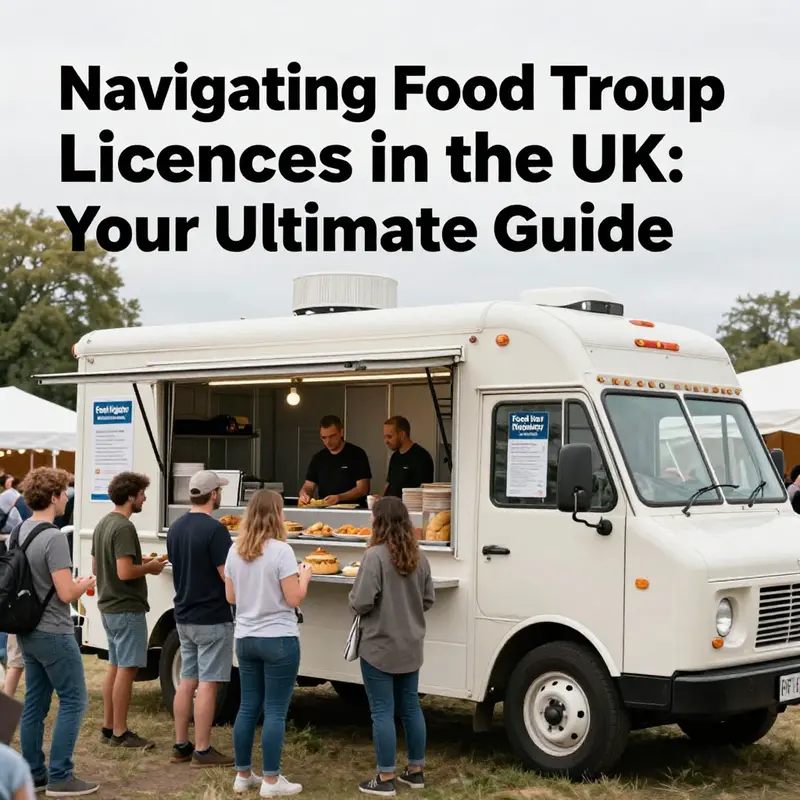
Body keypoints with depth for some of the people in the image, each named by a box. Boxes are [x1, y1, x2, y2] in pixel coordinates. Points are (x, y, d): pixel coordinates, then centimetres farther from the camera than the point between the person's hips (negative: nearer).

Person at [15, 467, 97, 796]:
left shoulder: (21, 531, 6)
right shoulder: (53, 537, -21)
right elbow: (66, 593, -23)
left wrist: (73, 583, 15)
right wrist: (86, 584, -3)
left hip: (27, 631, 9)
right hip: (54, 633, -9)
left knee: (34, 703, 13)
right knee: (73, 701, -1)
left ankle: (33, 774, 19)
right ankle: (60, 778, 0)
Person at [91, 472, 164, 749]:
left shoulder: (103, 524, 10)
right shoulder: (124, 528, -20)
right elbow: (125, 572, -27)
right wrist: (149, 567, -9)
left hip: (108, 607, 10)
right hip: (127, 609, -10)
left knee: (114, 666, 15)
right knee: (126, 669, -3)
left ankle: (108, 727, 21)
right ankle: (120, 733, 2)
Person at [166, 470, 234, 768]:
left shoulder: (175, 528, 7)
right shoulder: (214, 529, -18)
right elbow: (228, 575, -19)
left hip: (184, 616, 8)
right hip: (212, 618, -8)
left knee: (187, 681, 13)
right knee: (207, 684, -3)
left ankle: (181, 746, 17)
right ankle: (203, 751, 1)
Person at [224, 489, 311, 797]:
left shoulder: (235, 551, 3)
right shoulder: (281, 551, -16)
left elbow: (231, 597, 11)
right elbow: (294, 599, -15)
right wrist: (304, 577, 3)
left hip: (245, 639, 6)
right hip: (278, 640, -6)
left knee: (248, 707, 13)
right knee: (275, 711, 0)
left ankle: (243, 775, 20)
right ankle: (271, 781, 4)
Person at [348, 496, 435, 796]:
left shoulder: (375, 555, -19)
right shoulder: (418, 557, 3)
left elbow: (361, 603, -21)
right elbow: (428, 599, 11)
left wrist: (353, 601, 0)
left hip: (379, 647, -7)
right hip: (410, 647, 7)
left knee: (382, 712, 0)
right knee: (410, 707, 16)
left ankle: (385, 779, 6)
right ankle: (415, 771, 25)